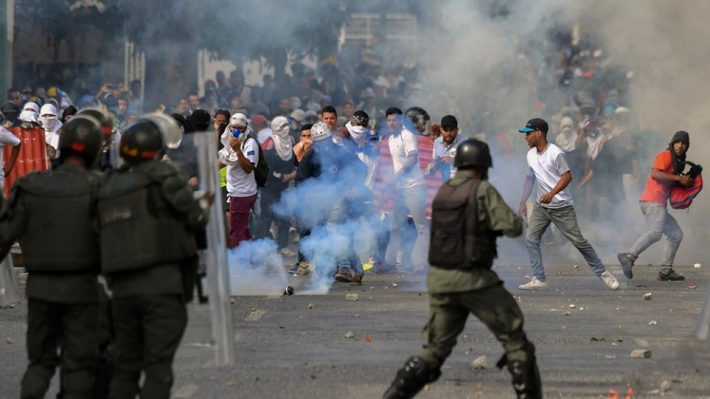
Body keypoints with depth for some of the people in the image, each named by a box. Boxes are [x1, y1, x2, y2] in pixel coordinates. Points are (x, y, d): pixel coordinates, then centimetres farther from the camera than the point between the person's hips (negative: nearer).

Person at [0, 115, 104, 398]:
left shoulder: (32, 187, -2)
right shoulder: (97, 188, -11)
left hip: (41, 288, 3)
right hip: (79, 289, -3)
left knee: (41, 363, 15)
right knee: (78, 367, 6)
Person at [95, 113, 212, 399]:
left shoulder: (109, 187, 15)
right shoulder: (162, 175, -4)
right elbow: (194, 219, 0)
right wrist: (204, 204, 22)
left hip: (123, 289, 6)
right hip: (161, 285, -6)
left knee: (126, 368, 14)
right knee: (158, 369, -6)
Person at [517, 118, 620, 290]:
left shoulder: (555, 153, -17)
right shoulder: (531, 155, 5)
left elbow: (567, 176, -16)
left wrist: (551, 194, -27)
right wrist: (523, 202, 13)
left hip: (562, 207, -6)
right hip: (541, 207, 7)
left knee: (578, 241, -3)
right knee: (530, 238, -7)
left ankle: (603, 273, 10)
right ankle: (539, 279, -4)